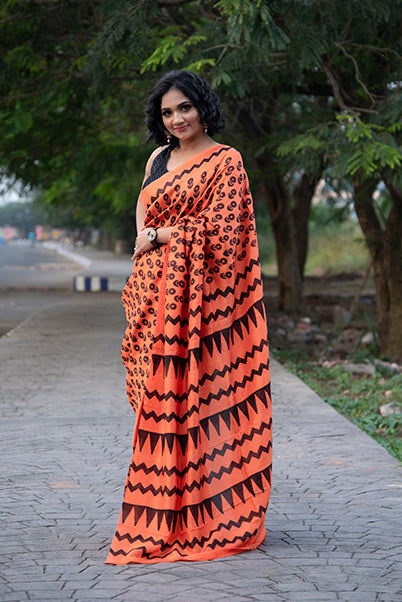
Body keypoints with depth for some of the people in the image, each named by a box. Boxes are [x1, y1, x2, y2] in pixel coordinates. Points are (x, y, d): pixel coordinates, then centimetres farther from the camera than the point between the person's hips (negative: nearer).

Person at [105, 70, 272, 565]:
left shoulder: (225, 161, -2)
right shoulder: (159, 158, 18)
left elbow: (218, 232, -10)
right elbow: (143, 217, 16)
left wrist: (158, 236, -3)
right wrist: (147, 237, -6)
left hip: (200, 297, -6)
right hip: (158, 296, 6)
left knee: (196, 399, -8)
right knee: (161, 401, 3)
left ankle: (206, 518, -2)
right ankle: (164, 519, 8)